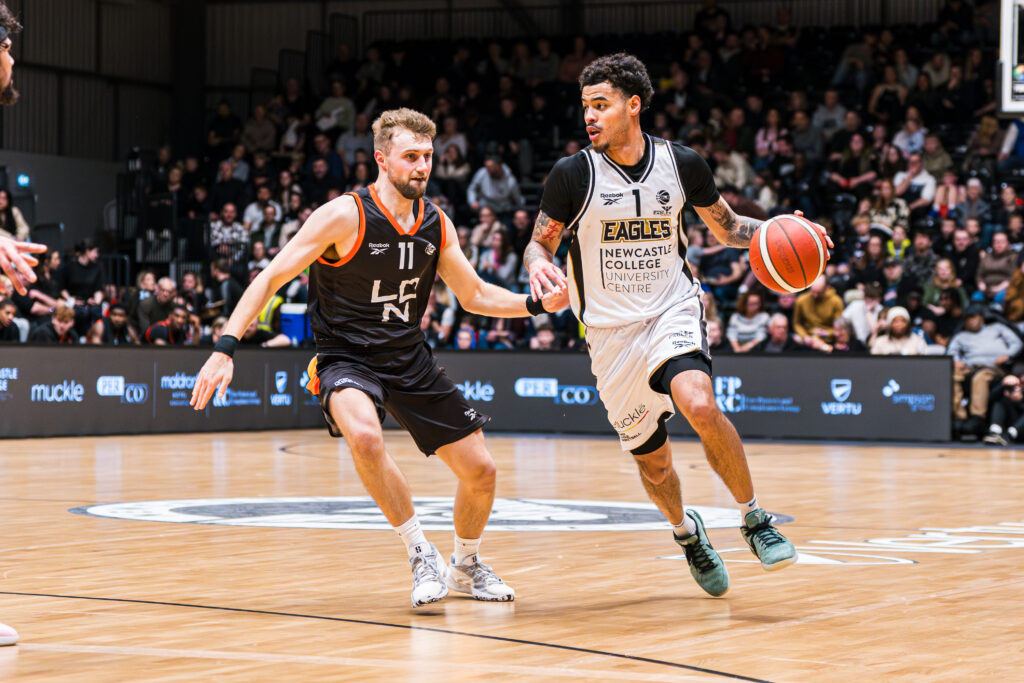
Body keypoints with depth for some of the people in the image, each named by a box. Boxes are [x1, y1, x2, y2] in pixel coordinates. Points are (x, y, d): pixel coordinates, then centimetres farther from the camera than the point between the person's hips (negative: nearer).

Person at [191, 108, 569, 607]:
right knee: (365, 435, -38)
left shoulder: (436, 224, 1)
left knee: (480, 471, 3)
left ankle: (465, 566, 33)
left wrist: (538, 304, -3)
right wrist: (224, 349, -23)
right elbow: (271, 278, -15)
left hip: (410, 360, 6)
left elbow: (475, 295, 13)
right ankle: (421, 555, -19)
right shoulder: (345, 216, -17)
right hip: (346, 358, -5)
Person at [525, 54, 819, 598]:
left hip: (673, 312, -1)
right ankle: (685, 531, 42)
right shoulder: (572, 175, -9)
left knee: (699, 406, -30)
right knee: (652, 461, 9)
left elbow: (726, 228, 11)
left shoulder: (681, 163, -4)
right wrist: (540, 266, -23)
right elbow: (540, 243, 1)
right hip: (611, 329, 1)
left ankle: (753, 517, -10)